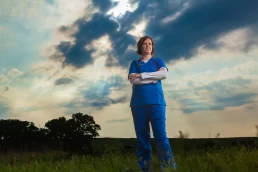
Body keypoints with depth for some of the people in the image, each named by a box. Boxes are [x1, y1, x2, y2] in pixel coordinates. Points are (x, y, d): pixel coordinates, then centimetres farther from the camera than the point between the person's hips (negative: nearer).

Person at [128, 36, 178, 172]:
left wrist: (142, 75, -5)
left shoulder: (158, 61, 17)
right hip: (138, 103, 1)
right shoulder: (134, 63, 17)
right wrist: (153, 78, -5)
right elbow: (133, 80, -1)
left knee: (160, 135, -12)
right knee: (142, 137, -1)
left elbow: (164, 74, -4)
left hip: (156, 102, -1)